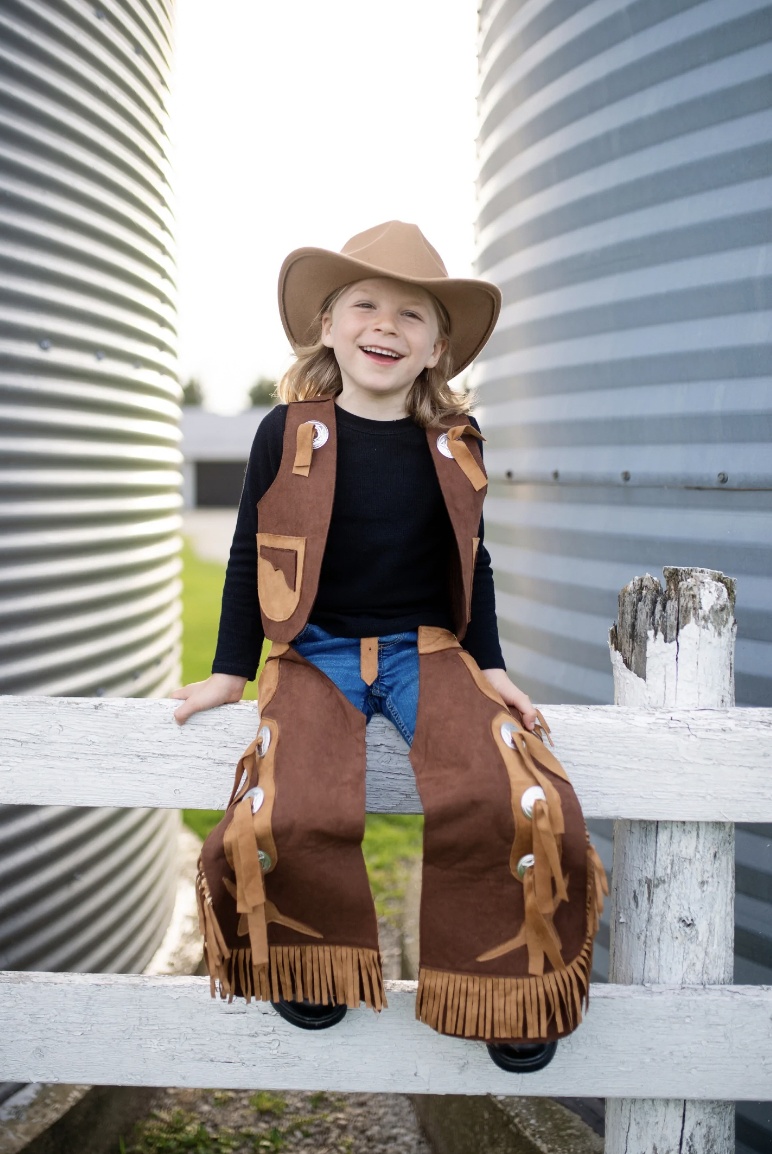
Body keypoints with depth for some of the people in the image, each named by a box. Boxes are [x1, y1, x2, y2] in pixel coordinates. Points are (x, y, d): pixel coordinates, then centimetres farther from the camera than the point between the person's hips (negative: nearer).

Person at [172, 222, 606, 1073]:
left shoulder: (451, 443, 4)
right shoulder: (289, 433, -2)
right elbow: (251, 555, 5)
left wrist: (490, 667, 9)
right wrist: (230, 672, 6)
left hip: (429, 650, 2)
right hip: (317, 652, -1)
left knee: (516, 802, -24)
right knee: (283, 814, -29)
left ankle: (510, 986, 2)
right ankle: (313, 962, 5)